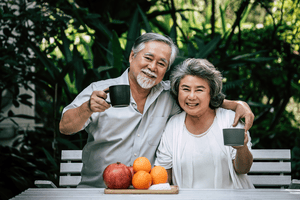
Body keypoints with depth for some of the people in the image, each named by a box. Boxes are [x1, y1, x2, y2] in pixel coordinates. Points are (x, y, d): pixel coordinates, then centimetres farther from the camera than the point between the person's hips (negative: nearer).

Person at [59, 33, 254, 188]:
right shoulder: (100, 91, -4)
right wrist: (88, 109, -32)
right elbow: (65, 127, -12)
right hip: (95, 189, -2)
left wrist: (238, 104, -4)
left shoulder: (169, 95, 6)